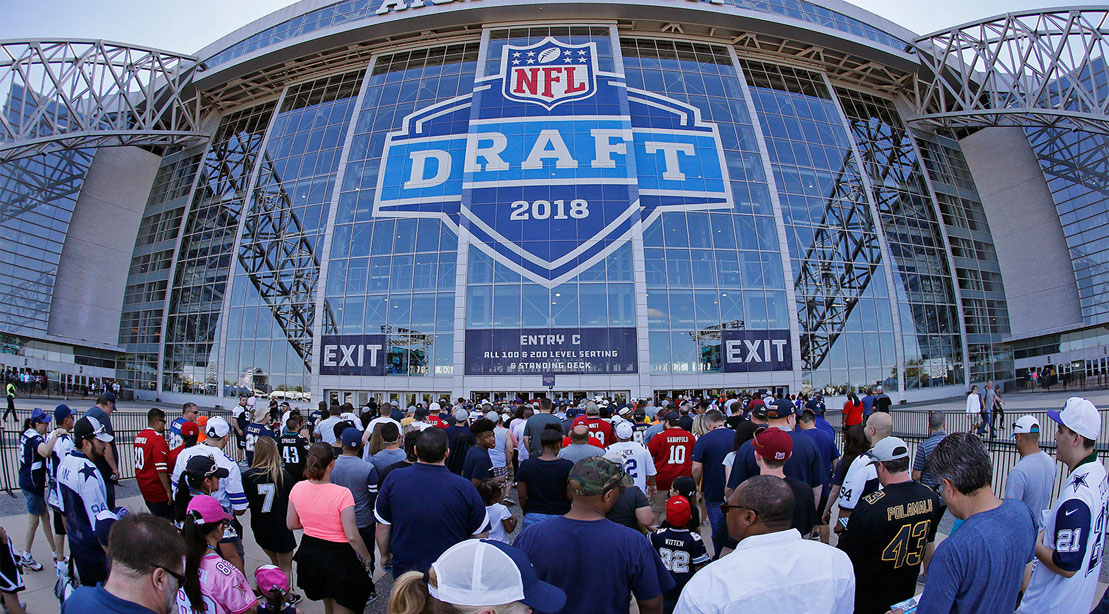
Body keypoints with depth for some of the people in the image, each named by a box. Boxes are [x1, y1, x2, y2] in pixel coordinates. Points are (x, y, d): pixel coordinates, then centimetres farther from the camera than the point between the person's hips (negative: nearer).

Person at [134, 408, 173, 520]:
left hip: (142, 485, 9)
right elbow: (161, 469, -23)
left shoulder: (138, 436, 7)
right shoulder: (157, 439, -20)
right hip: (157, 489, -9)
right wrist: (169, 491, -20)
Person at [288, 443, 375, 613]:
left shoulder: (297, 488, -10)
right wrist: (367, 560, -9)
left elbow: (291, 524, 3)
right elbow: (352, 537, -23)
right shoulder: (342, 494, -26)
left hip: (308, 553, 6)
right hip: (337, 556, -6)